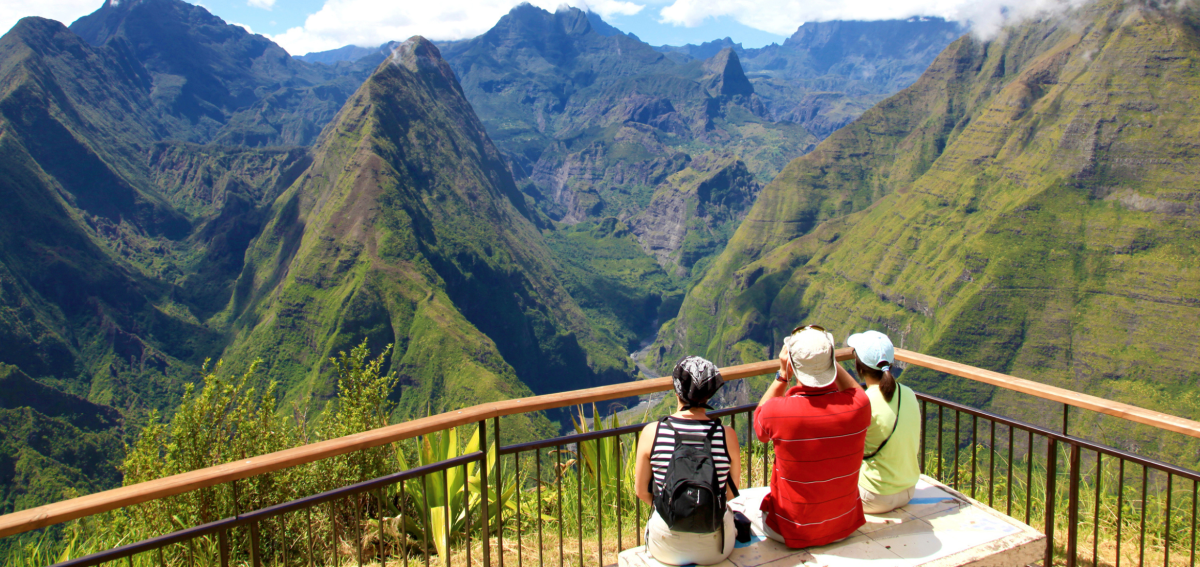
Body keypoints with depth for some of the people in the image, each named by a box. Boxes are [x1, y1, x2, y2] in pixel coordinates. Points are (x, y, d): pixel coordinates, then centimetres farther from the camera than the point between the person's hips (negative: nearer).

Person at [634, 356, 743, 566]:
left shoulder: (651, 433, -15)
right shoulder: (726, 436, -15)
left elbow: (641, 490, -2)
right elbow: (730, 494, -1)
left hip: (666, 548, 0)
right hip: (714, 548, 0)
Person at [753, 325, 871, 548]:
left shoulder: (777, 411, -28)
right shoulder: (858, 406, -22)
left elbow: (759, 424, 0)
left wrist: (782, 375, -6)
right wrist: (831, 362, 2)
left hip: (792, 532, -3)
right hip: (845, 526, 3)